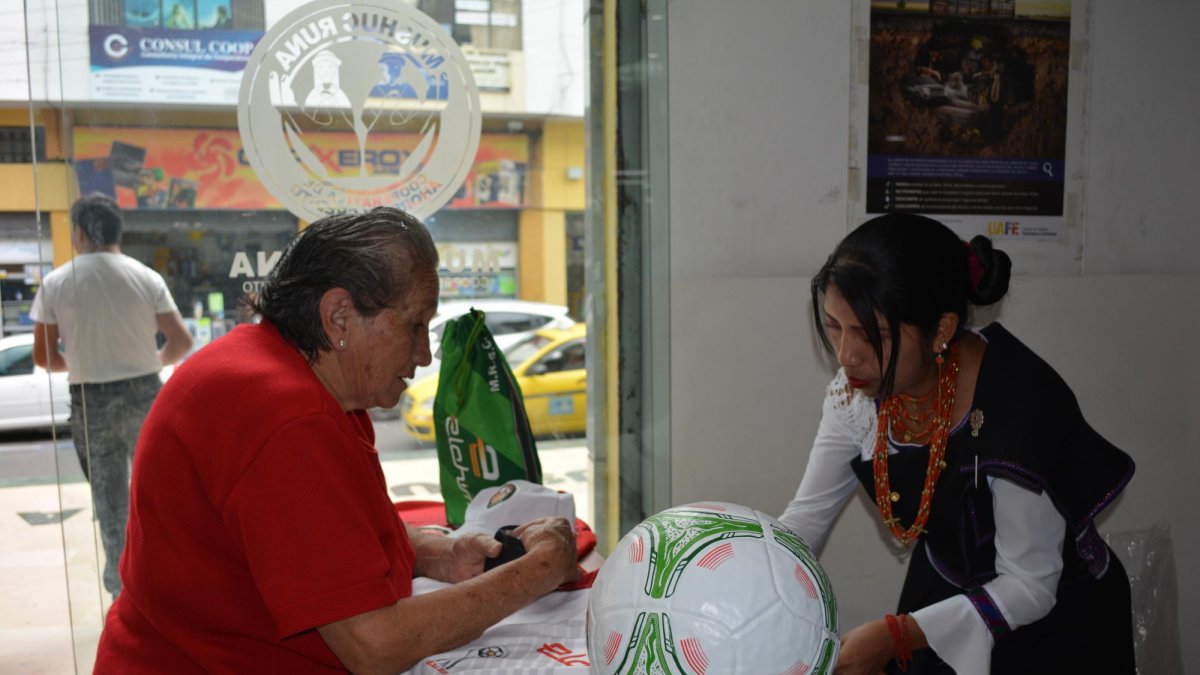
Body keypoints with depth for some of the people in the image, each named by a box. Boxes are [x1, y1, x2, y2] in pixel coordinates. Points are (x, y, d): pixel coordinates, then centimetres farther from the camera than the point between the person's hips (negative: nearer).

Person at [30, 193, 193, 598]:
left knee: (108, 494, 12)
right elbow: (181, 341, -7)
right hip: (143, 393, 0)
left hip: (89, 400, 0)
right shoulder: (146, 278, -6)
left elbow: (43, 356, -2)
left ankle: (120, 581, 19)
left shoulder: (55, 283, -4)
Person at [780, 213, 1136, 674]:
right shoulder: (858, 389, -17)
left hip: (1054, 622, -5)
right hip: (944, 592, 5)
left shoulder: (1019, 409, -34)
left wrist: (895, 636, -34)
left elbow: (1029, 587, -25)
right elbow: (806, 516, -9)